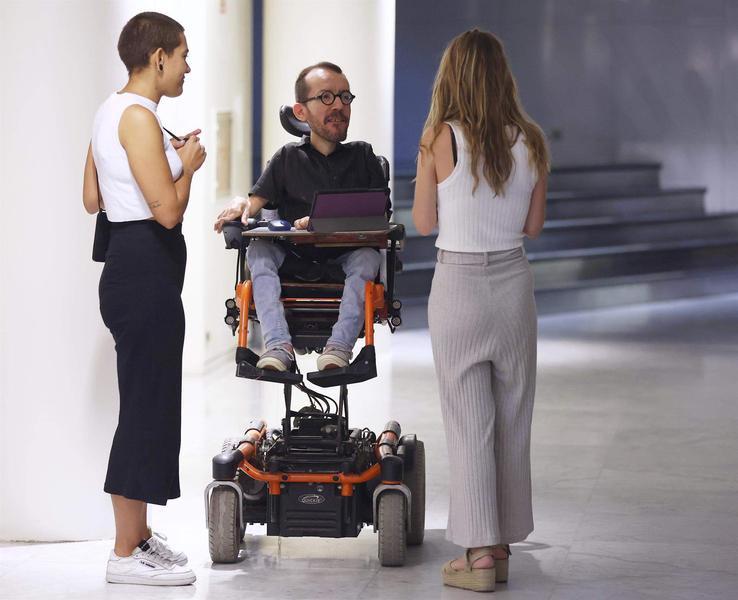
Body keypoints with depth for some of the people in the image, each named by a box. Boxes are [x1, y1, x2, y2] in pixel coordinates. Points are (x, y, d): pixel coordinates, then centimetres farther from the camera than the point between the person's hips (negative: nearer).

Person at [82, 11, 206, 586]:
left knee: (148, 404, 17)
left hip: (132, 270, 11)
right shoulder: (139, 117, -17)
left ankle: (139, 536, 26)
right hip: (146, 274, -11)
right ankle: (126, 555, 0)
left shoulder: (112, 111, 13)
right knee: (147, 407, -5)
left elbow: (92, 198, 19)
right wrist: (188, 165, -5)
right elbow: (168, 210, -22)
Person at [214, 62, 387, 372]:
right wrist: (240, 204, -18)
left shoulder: (362, 156, 11)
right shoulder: (289, 157, 14)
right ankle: (279, 345, -40)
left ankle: (339, 346, -44)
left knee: (367, 256, -32)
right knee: (259, 249, -28)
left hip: (345, 259, -1)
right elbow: (256, 200, 8)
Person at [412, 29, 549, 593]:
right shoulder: (530, 141, -2)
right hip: (514, 281, 3)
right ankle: (501, 545, 19)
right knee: (512, 419, 12)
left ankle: (480, 554, 2)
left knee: (470, 423, 1)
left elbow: (424, 222, -5)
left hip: (458, 285, -3)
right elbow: (533, 225, 6)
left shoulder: (441, 139, -12)